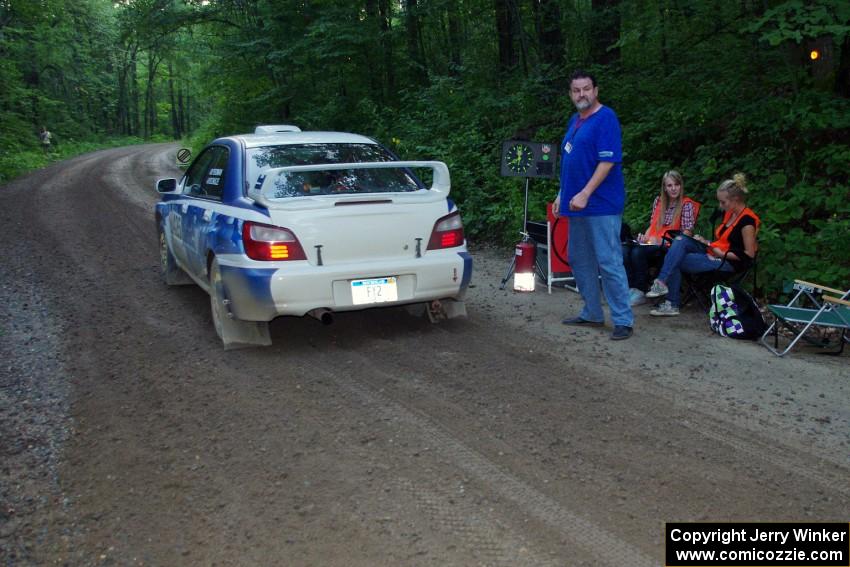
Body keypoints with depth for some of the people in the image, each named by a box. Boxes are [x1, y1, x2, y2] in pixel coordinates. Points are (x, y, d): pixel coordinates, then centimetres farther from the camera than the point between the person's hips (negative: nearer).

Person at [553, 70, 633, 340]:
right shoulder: (574, 121, 16)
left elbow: (608, 161, -18)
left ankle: (623, 320, -1)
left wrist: (584, 194, -22)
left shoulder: (606, 118, -10)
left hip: (601, 206, -9)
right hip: (576, 206, 9)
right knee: (579, 262, 14)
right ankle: (592, 313, 25)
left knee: (609, 263, -8)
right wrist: (562, 194, 18)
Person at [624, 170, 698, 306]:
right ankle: (630, 288, -23)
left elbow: (687, 233, -5)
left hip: (669, 247, -5)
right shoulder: (658, 201, 17)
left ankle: (640, 292, -22)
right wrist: (645, 237, 0)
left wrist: (661, 241, -17)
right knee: (624, 250, -26)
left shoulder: (686, 204, 1)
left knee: (637, 252, -32)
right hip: (652, 243, 5)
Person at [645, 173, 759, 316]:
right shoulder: (728, 213, 12)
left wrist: (722, 254, -17)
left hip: (728, 262, -9)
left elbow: (749, 254, -16)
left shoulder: (747, 220, -15)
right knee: (681, 241, -16)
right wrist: (707, 243, 6)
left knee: (675, 261, -19)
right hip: (713, 253, 9)